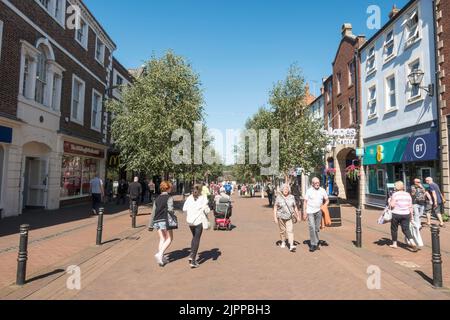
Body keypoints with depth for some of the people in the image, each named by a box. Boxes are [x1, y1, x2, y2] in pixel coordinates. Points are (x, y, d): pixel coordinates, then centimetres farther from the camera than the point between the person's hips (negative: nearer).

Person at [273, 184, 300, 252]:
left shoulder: (292, 197, 2)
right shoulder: (279, 198, -4)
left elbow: (295, 207, 11)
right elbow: (275, 208, -2)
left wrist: (298, 216, 13)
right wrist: (275, 217, -7)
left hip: (289, 217, 0)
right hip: (281, 217, 0)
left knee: (290, 231, -9)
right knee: (282, 230, 13)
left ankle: (291, 246, -12)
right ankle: (283, 242, 34)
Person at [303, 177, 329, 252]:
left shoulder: (322, 190, 5)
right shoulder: (309, 191, -2)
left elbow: (327, 200, 14)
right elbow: (305, 202, 0)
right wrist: (304, 212, -5)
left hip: (319, 212, 3)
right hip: (310, 212, -3)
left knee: (317, 228, 9)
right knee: (312, 228, -12)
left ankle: (314, 244, 22)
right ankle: (314, 244, -5)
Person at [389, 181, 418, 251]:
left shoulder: (395, 194, -11)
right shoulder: (408, 195, 5)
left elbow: (392, 205, -16)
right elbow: (410, 206, 6)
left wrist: (390, 202, 4)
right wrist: (412, 215, 12)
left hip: (396, 214, -4)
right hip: (406, 214, 4)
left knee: (394, 228, 11)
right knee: (406, 229, 8)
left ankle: (394, 244, 21)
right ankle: (412, 242, -11)